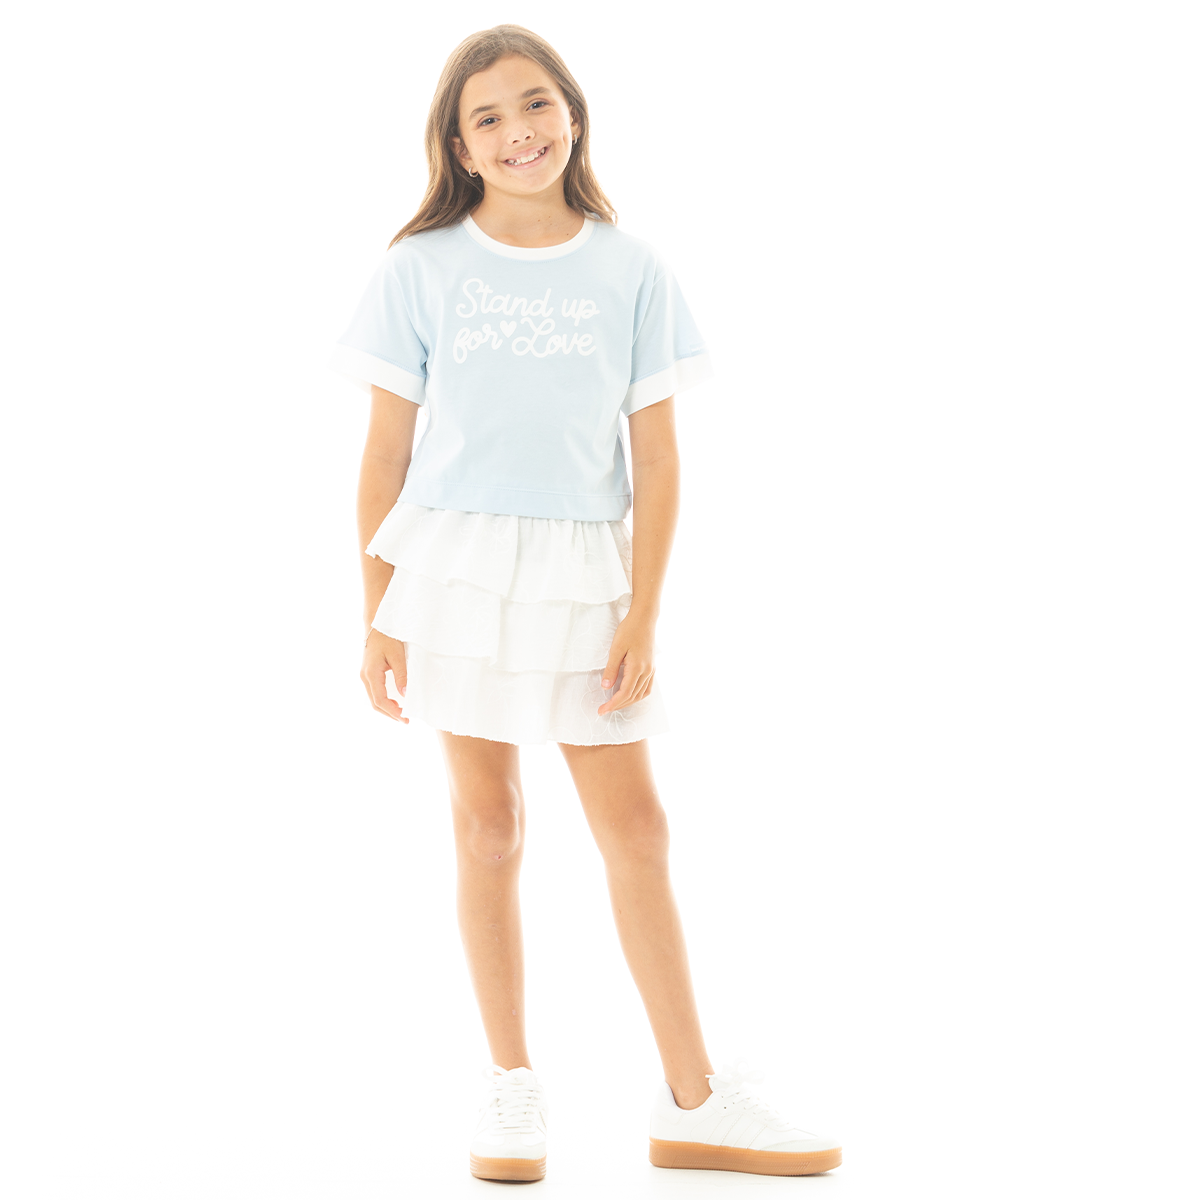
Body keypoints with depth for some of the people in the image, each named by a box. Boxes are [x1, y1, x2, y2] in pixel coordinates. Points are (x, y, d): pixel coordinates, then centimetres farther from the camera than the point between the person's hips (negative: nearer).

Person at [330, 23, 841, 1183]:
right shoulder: (421, 268, -1)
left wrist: (642, 618, -5)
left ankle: (693, 1102, 14)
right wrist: (376, 618, 0)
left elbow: (657, 458, 0)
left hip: (583, 570, 1)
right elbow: (386, 451, 2)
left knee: (634, 825, 5)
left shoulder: (629, 270, 0)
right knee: (487, 823, 6)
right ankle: (512, 1091, 18)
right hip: (454, 561, -1)